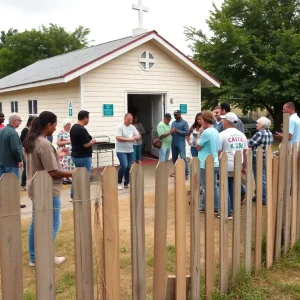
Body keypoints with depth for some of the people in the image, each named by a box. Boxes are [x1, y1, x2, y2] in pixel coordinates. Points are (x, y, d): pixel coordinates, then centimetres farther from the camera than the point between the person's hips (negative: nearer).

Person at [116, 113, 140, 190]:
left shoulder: (132, 127, 9)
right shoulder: (120, 127, -10)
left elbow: (139, 136, 8)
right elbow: (118, 138, -19)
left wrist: (134, 137, -15)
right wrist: (128, 139, -19)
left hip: (130, 151, 6)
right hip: (121, 151, -6)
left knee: (129, 167, 7)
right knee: (124, 165, -18)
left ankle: (126, 183, 20)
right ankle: (119, 182, 1)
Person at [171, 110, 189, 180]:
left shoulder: (184, 123, -3)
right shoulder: (173, 123, 16)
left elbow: (186, 132, -11)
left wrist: (177, 131, -16)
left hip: (181, 143, -6)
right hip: (173, 143, 7)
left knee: (183, 157, -11)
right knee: (174, 158, 13)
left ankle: (186, 173, -9)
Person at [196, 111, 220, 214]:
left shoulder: (206, 132, -18)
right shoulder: (216, 132, 10)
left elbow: (198, 147, -10)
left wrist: (198, 137, 4)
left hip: (205, 164, -8)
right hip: (214, 163, 8)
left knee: (205, 188, 3)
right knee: (214, 187, 12)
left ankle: (204, 207, 15)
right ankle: (215, 209, 17)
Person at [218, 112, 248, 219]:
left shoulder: (223, 134, -9)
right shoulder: (242, 135, 9)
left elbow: (218, 152, -10)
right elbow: (245, 153, 11)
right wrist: (244, 167, 17)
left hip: (226, 166, -5)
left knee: (225, 188, 3)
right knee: (233, 187, 17)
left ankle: (228, 213, 3)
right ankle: (232, 210, 24)